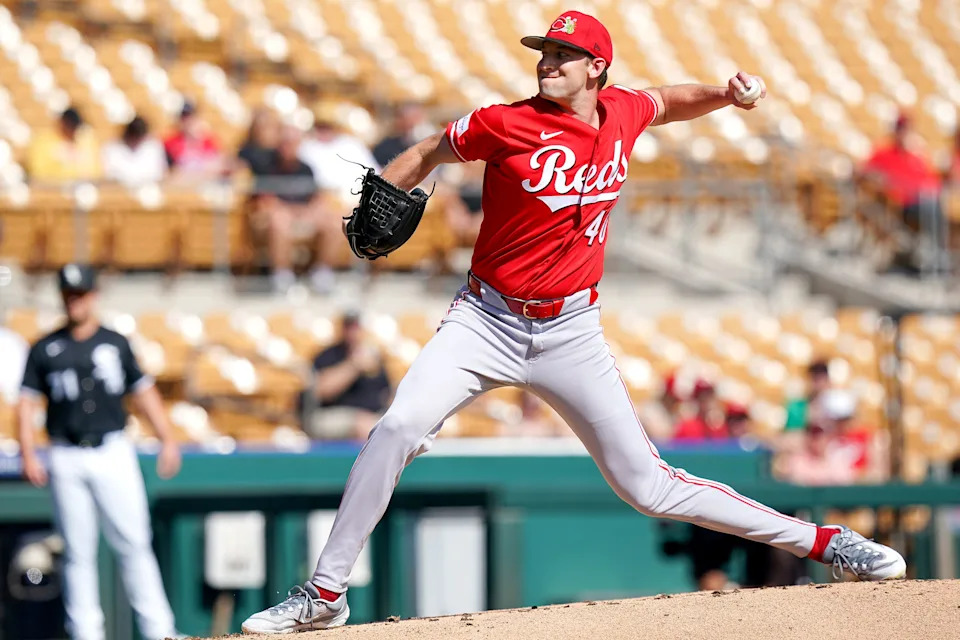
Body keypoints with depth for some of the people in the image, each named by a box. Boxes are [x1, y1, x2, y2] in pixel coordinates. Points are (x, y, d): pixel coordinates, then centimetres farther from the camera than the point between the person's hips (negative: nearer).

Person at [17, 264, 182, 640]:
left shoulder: (115, 344, 11)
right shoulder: (45, 350, 8)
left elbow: (143, 393, 12)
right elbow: (27, 403, 6)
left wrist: (167, 440, 2)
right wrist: (28, 455, -6)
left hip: (114, 454, 0)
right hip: (67, 460, 0)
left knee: (134, 544, -4)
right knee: (78, 552, 1)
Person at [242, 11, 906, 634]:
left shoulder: (623, 112, 0)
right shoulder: (509, 124, -11)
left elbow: (668, 102, 23)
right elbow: (430, 152, 1)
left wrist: (723, 94, 5)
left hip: (572, 332, 2)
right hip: (487, 320, -2)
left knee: (648, 486, 0)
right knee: (399, 427, -23)